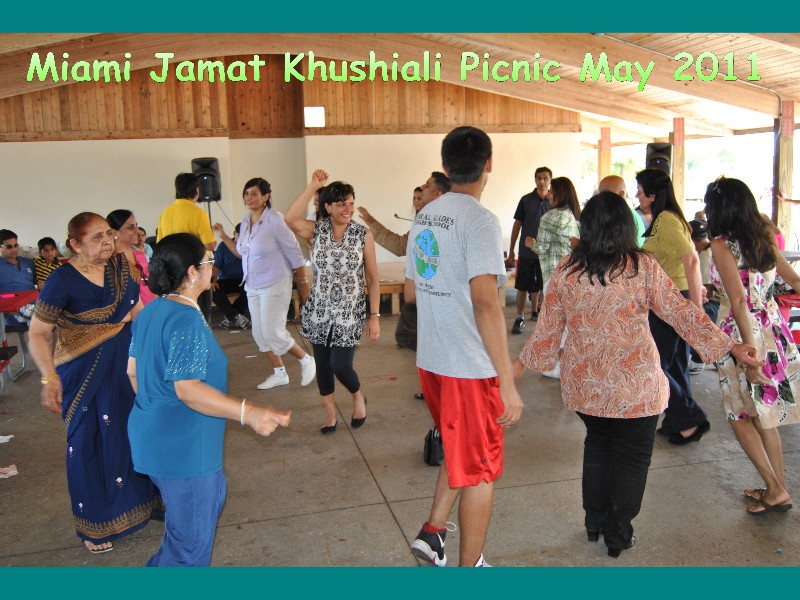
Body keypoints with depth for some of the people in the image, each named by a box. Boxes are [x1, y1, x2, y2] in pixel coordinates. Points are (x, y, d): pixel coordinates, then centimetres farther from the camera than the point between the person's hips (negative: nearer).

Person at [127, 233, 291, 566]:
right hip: (182, 448, -10)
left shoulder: (150, 311, 4)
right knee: (191, 541, 8)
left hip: (154, 436, 10)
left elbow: (133, 371, 13)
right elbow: (187, 389, -30)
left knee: (214, 494, 30)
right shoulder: (187, 320, -24)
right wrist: (248, 412, -39)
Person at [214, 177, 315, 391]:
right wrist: (224, 236, 5)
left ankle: (306, 360, 16)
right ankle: (279, 373, 28)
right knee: (260, 333, 11)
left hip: (275, 285, -8)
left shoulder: (275, 220, -16)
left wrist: (303, 282, -8)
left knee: (273, 333, -8)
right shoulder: (245, 221, 6)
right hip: (252, 287, 8)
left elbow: (294, 254, -12)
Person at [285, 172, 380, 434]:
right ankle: (331, 413, 32)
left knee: (341, 366, -6)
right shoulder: (316, 231, -2)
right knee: (322, 364, 11)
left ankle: (359, 397, 28)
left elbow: (373, 279, -3)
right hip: (319, 311, 2)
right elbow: (290, 220, -25)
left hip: (350, 313, -2)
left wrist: (375, 315, -7)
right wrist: (312, 186, -26)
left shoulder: (363, 235, -5)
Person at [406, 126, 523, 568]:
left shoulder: (424, 217, 7)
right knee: (480, 470, 10)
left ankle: (432, 532, 25)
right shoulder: (479, 220, -16)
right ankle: (469, 565, 23)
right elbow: (485, 303, -25)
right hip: (470, 366, -7)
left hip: (430, 361, 7)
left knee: (459, 453, 26)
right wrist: (508, 384, -23)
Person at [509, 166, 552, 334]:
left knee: (537, 285, 13)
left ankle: (534, 312, 31)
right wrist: (511, 249, 3)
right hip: (526, 251, -1)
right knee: (523, 286, -1)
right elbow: (517, 224, 3)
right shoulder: (526, 200, -1)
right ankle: (520, 318, 6)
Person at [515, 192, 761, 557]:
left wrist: (522, 363, 15)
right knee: (632, 457, 14)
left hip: (585, 383, 3)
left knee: (597, 444, 24)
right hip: (635, 385, -3)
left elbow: (547, 327, 1)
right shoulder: (643, 267, -10)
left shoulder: (566, 270, -4)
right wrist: (731, 348, 0)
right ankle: (618, 535, 25)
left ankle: (594, 522, 34)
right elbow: (682, 314, -8)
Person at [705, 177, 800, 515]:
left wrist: (748, 354, -23)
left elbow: (739, 300, -22)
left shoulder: (722, 245, -14)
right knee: (763, 415, 18)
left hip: (744, 334, -7)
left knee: (740, 415, 10)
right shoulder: (764, 238, 6)